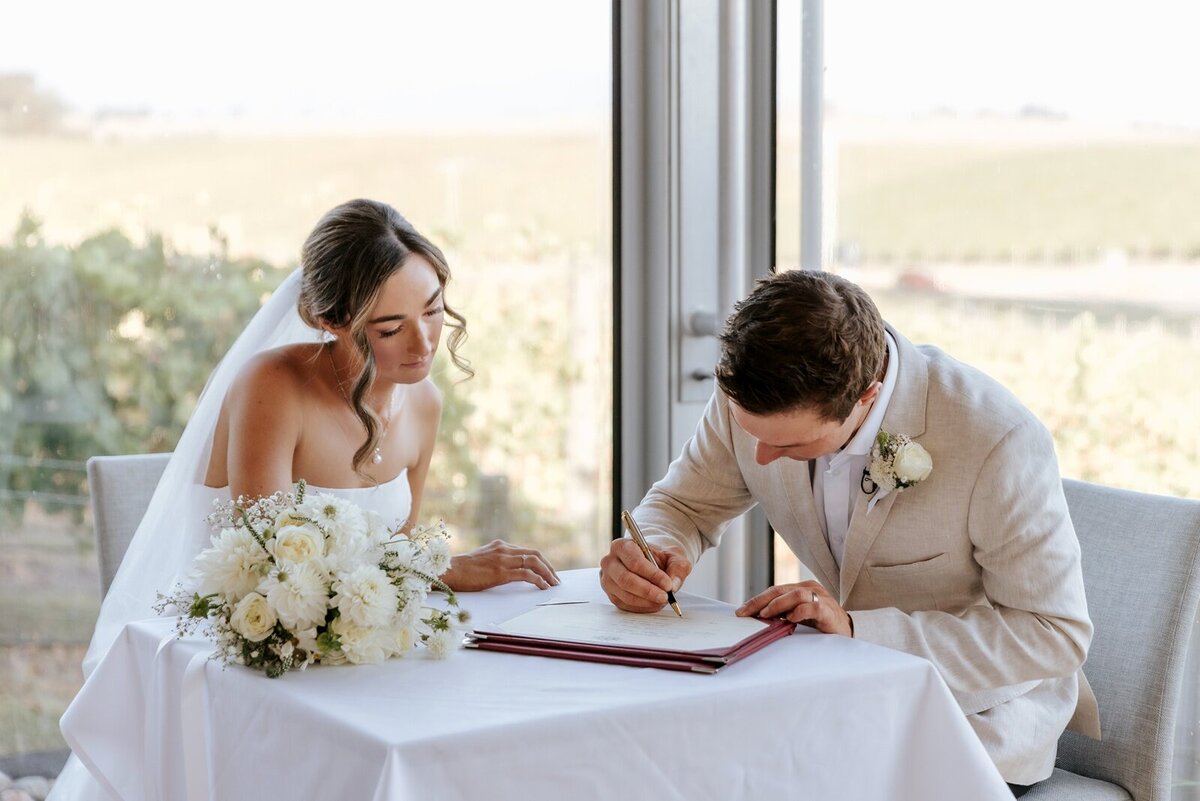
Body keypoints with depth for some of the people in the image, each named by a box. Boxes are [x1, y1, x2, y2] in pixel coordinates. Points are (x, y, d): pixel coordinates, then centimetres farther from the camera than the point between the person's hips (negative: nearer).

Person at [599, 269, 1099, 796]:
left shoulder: (1001, 440, -28)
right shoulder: (752, 393, -13)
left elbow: (1058, 634, -22)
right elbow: (684, 505, 4)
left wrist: (859, 629, -30)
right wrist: (652, 552, -22)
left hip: (978, 719, -5)